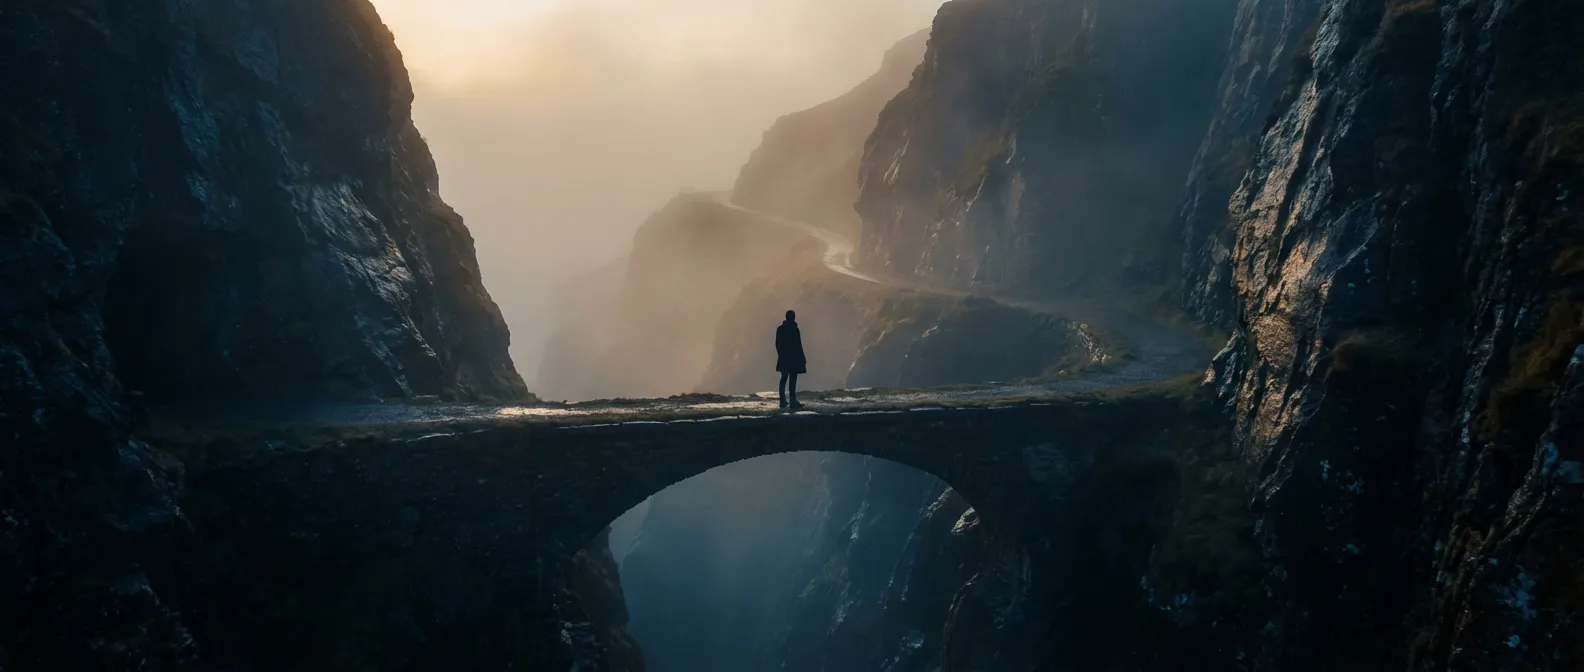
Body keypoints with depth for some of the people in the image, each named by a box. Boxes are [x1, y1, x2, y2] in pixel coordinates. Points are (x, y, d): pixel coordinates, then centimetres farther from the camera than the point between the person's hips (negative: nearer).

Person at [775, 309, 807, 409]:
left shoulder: (780, 329, 5)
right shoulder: (794, 329, -13)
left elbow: (777, 344, 9)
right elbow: (798, 345, -12)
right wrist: (802, 358, -4)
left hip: (783, 358, 6)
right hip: (793, 358, -6)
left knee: (784, 379, 13)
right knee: (792, 380, -5)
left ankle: (783, 402, 14)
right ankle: (793, 402, -7)